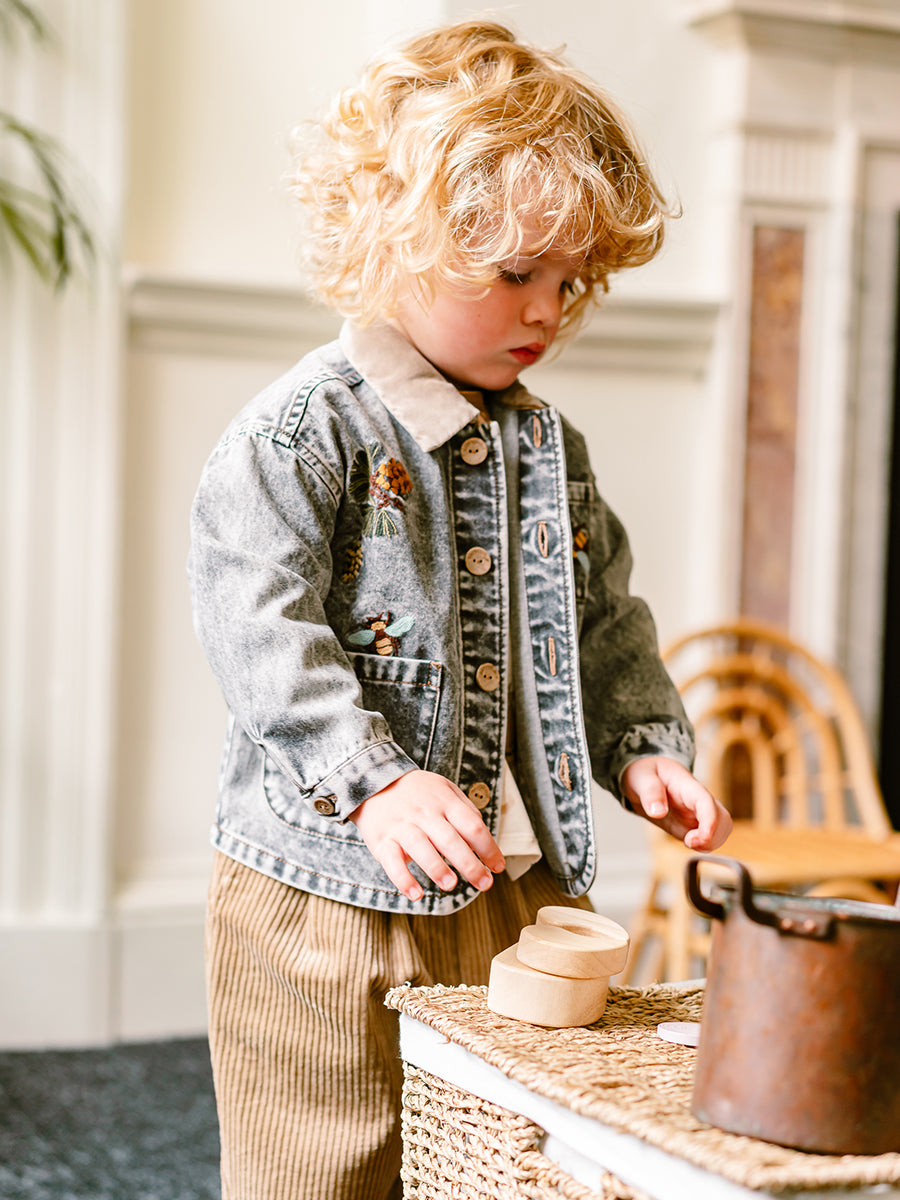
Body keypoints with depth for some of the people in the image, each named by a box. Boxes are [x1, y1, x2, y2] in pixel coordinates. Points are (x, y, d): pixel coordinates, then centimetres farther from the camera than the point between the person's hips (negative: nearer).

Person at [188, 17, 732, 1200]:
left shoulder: (545, 445, 12)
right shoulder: (300, 433, -11)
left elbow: (603, 622, 20)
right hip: (332, 892, -6)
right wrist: (377, 783, -29)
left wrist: (644, 746, 4)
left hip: (514, 886, 7)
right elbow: (263, 632, -20)